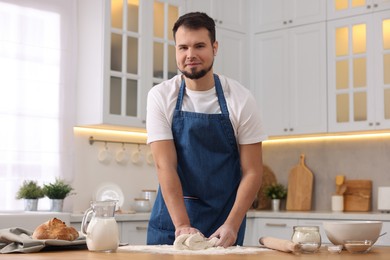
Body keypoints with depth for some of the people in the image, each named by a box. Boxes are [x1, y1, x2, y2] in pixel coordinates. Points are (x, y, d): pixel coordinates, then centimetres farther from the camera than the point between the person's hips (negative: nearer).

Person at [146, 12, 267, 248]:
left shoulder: (241, 99, -9)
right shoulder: (160, 97, -7)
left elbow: (252, 172, -8)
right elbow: (165, 166, -13)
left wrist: (232, 225, -19)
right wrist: (182, 225, -22)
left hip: (225, 219, 0)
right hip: (172, 214, 1)